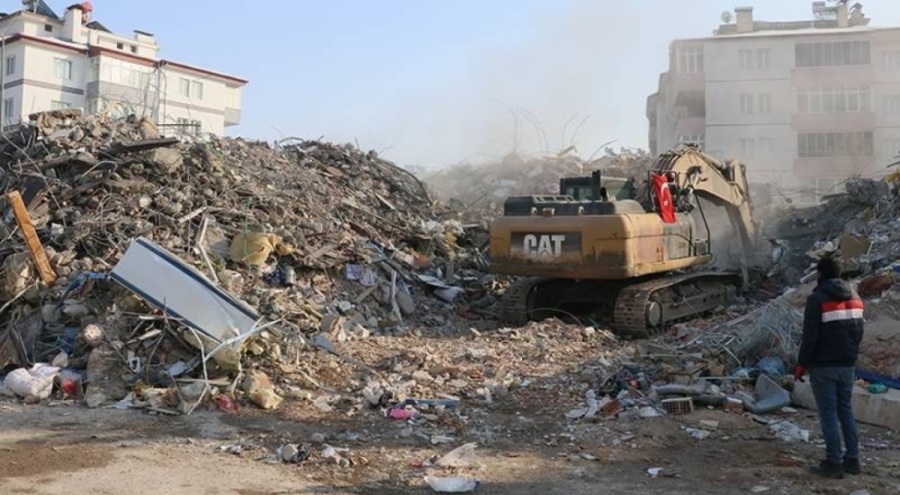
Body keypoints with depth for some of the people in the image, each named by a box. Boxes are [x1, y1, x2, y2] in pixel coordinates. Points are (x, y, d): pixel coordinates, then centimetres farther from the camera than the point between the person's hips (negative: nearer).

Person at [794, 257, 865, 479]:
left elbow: (810, 337, -16)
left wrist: (801, 364, -8)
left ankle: (834, 463, 1)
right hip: (848, 365, 7)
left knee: (828, 414, -2)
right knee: (846, 410, 14)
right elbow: (858, 332, 13)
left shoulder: (817, 299, -13)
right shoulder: (855, 298, 10)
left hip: (823, 366, -7)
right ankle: (852, 459, 16)